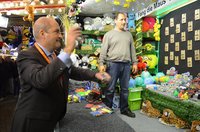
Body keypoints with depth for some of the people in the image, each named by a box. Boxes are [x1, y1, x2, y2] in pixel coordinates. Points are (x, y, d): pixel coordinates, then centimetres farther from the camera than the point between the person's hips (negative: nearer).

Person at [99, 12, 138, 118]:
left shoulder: (128, 34, 15)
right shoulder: (109, 34, 2)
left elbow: (132, 50, 16)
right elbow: (103, 50, -3)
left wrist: (134, 63, 10)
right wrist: (101, 63, -11)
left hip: (126, 65, 4)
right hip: (113, 64, -4)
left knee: (125, 89, 11)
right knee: (110, 89, 2)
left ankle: (124, 109, 26)